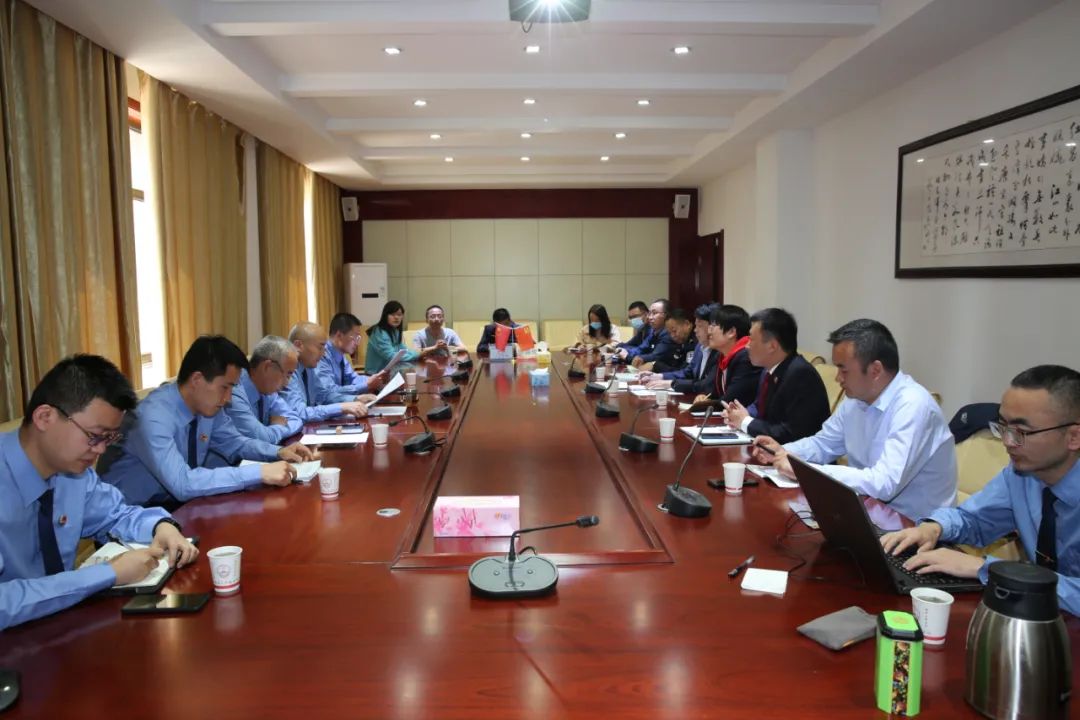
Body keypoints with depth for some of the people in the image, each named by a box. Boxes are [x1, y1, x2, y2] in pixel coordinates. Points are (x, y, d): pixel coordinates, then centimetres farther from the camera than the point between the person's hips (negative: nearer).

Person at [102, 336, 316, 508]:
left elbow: (235, 443, 10)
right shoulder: (154, 417, -28)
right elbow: (181, 483, -38)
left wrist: (278, 452, -9)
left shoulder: (208, 405, -5)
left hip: (177, 502, 7)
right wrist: (259, 473, -39)